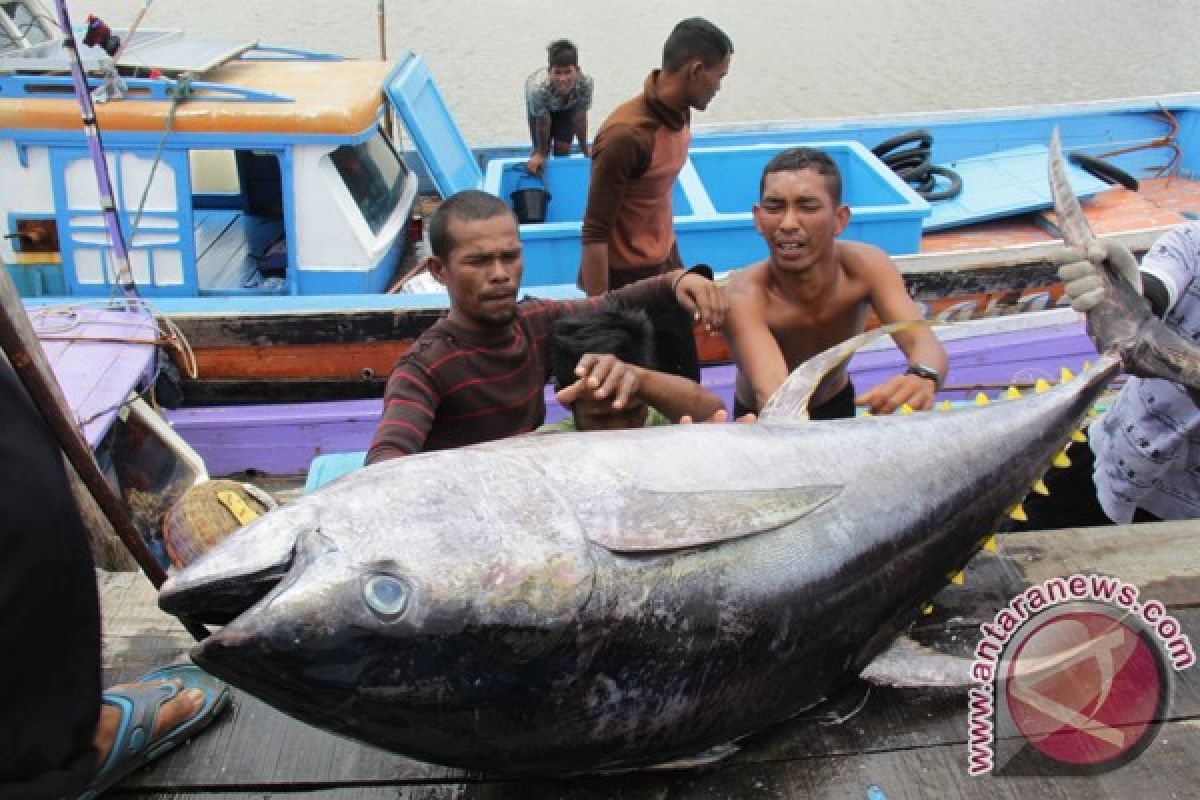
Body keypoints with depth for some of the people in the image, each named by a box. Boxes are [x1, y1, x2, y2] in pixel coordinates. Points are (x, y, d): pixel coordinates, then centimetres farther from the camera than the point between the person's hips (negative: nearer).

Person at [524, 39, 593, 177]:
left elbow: (580, 117, -23)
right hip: (540, 103, -1)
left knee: (563, 147, -1)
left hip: (568, 103, 2)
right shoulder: (539, 88, -46)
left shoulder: (586, 83, -43)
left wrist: (584, 149, -10)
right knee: (541, 148, -5)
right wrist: (541, 153, -12)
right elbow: (543, 122, -28)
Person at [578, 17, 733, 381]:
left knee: (686, 386, 17)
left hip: (666, 270, 8)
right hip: (626, 284, -8)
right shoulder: (626, 135, -26)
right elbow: (594, 234, -23)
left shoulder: (678, 115, -1)